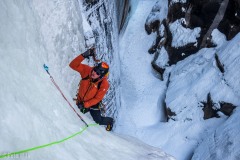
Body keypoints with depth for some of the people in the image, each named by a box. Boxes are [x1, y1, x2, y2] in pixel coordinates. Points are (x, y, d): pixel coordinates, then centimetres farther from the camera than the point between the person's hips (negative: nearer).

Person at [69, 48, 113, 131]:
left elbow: (97, 99, -23)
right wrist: (83, 55, -41)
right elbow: (73, 65, -28)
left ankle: (110, 121, 37)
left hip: (93, 103, -3)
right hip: (80, 101, 3)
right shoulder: (87, 70, -24)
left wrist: (85, 105, -29)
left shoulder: (104, 84, -31)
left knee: (98, 120, 5)